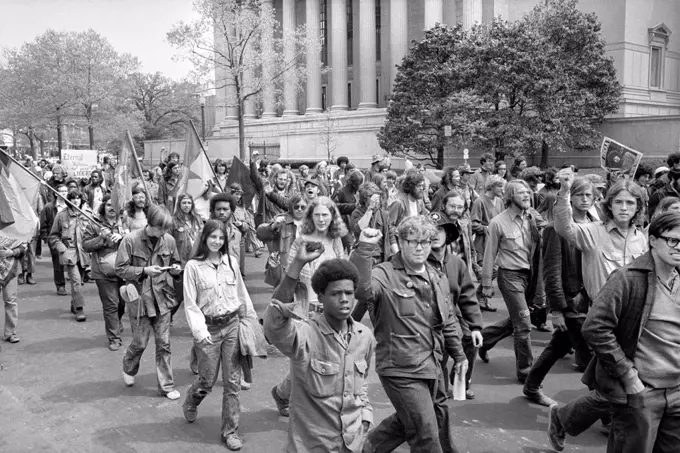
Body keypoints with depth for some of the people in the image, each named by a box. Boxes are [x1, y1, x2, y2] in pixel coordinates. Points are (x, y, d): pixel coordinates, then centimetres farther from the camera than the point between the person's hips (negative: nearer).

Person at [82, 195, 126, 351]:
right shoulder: (93, 224, 0)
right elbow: (86, 245, -3)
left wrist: (121, 238, -16)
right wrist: (102, 238, -16)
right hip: (104, 273, -2)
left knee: (122, 303, 12)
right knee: (110, 305, 1)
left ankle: (116, 326, 39)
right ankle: (114, 338, 12)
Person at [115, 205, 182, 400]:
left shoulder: (169, 240, -2)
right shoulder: (131, 240, -13)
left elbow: (175, 263, 14)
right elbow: (120, 269, -9)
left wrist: (175, 269, -9)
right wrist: (144, 270, -20)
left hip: (162, 297, 3)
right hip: (139, 298, -3)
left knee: (164, 343, 6)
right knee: (140, 342, 9)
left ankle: (166, 385, 18)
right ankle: (129, 369, 41)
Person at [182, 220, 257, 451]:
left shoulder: (231, 262, 3)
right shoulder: (193, 266, -6)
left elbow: (242, 294, 11)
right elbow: (190, 304, -8)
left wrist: (252, 321, 11)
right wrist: (200, 332, -17)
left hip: (232, 325, 3)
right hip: (209, 328, -3)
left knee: (233, 381, 4)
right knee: (208, 380, 6)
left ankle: (230, 430, 16)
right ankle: (190, 405, 40)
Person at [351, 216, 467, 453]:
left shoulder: (438, 278, 8)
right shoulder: (385, 274, -15)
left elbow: (448, 321, 19)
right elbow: (360, 288, -38)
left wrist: (458, 354, 23)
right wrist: (364, 251, -50)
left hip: (433, 367, 8)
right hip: (402, 370, -8)